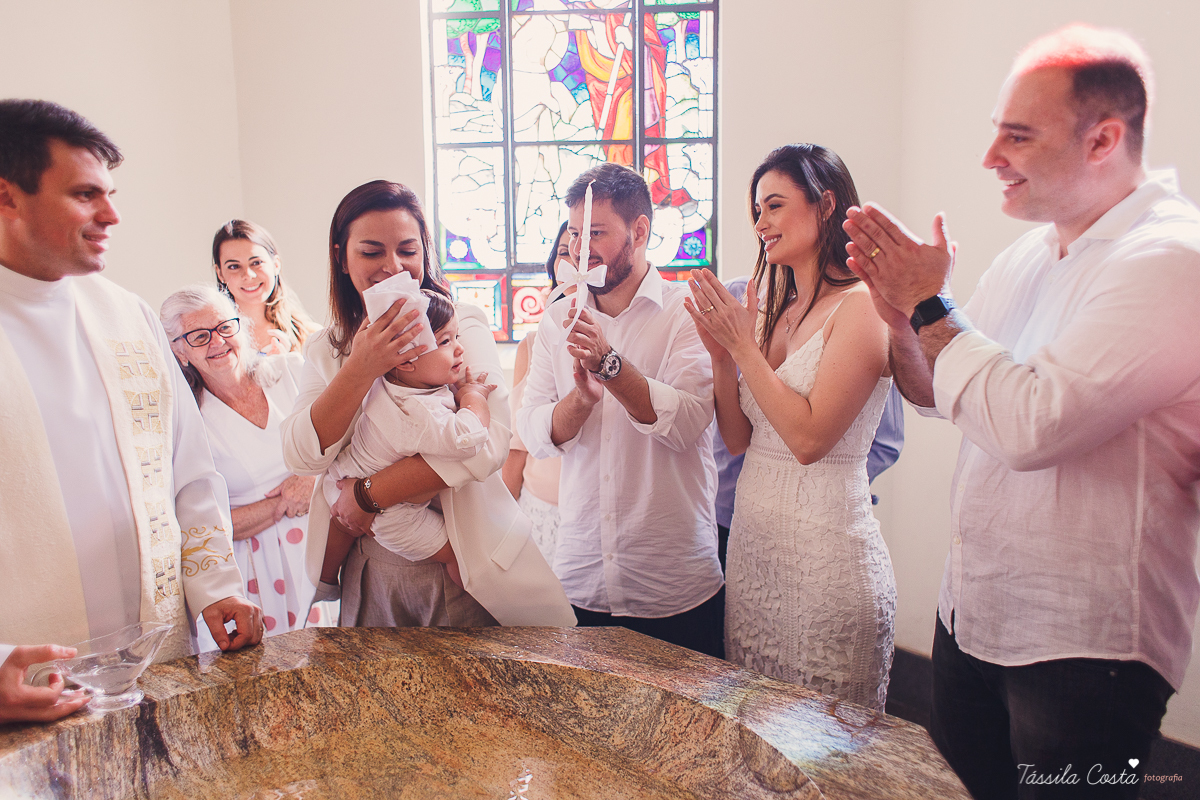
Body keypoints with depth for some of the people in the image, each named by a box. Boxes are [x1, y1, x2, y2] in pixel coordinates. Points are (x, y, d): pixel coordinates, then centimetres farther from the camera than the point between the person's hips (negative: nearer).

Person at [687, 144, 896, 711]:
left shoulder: (859, 305, -11)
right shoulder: (774, 311, 11)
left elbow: (810, 438, -20)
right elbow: (738, 439, 10)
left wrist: (743, 346, -14)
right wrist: (721, 354, -3)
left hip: (826, 551, -7)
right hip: (752, 541, 7)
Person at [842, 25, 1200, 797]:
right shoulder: (1027, 256, 6)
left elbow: (1032, 424, -31)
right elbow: (937, 395, 12)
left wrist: (933, 307, -19)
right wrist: (902, 314, -7)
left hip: (1082, 644, -8)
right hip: (971, 610, 8)